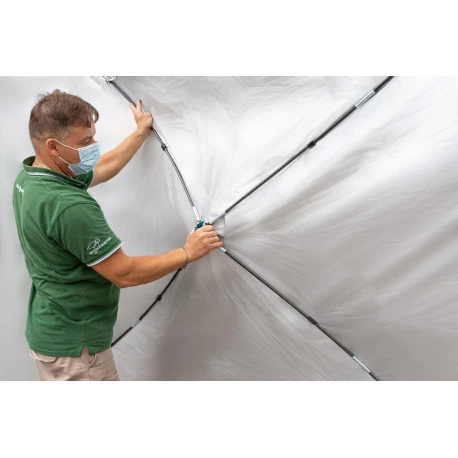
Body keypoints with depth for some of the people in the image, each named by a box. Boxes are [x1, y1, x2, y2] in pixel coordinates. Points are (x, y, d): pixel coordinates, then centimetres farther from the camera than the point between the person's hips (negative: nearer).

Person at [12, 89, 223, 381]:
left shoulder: (29, 177, -1)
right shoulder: (69, 206, -31)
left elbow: (103, 168, 12)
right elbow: (124, 273, -25)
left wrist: (142, 131, 21)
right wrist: (187, 253, -15)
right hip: (74, 345, -9)